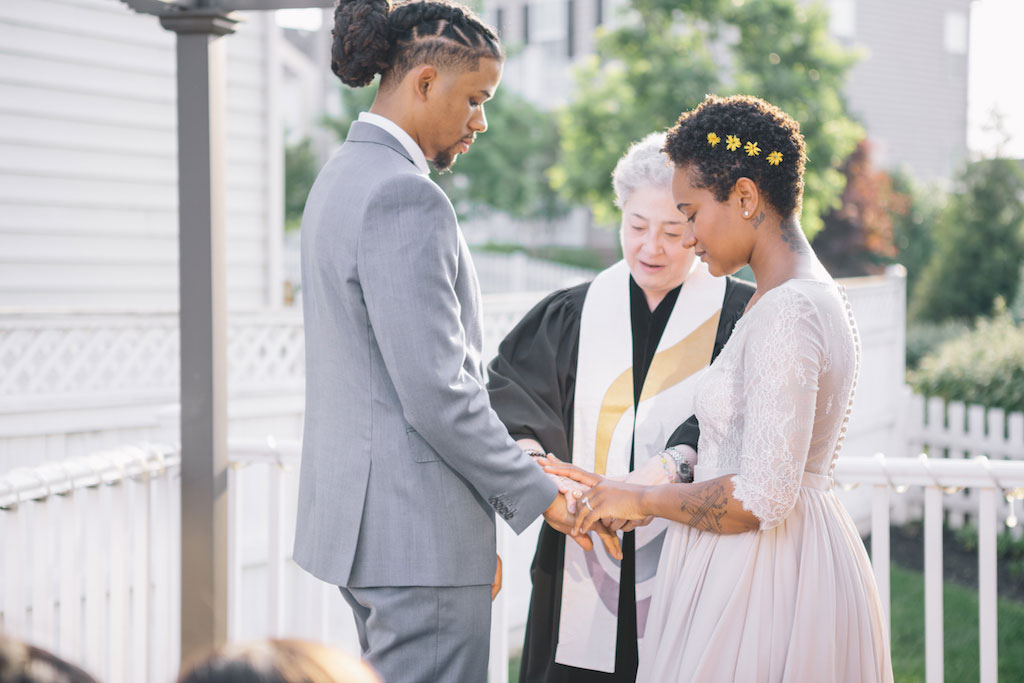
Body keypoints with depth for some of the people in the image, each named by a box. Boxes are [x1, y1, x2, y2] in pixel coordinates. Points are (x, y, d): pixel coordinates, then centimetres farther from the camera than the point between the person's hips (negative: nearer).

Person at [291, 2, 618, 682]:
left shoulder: (344, 177, 14)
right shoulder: (406, 198, -18)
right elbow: (437, 391, -22)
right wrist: (539, 493, -12)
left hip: (360, 511, 11)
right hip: (418, 525, -11)